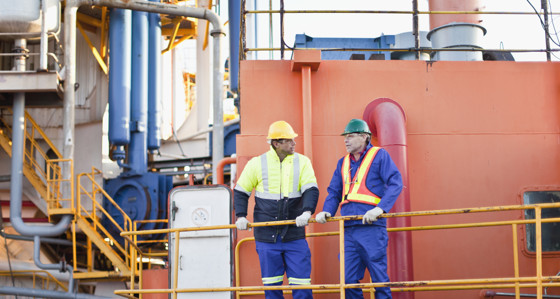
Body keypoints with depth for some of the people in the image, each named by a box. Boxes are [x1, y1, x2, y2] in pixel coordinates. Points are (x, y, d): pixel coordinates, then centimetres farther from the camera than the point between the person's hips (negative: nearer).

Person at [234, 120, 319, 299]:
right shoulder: (257, 163, 3)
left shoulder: (302, 162, 3)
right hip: (266, 235, 0)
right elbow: (240, 192, 11)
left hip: (294, 235, 0)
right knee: (271, 284, 7)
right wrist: (241, 216, -4)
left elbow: (311, 190, -5)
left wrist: (307, 211, -24)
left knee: (301, 280, -3)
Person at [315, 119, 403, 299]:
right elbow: (334, 193, 23)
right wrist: (326, 211, 3)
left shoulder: (379, 155, 3)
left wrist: (380, 208, -20)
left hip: (372, 227, -6)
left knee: (379, 278, -3)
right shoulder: (343, 163, 20)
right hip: (349, 230, 6)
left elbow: (395, 183, -7)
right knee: (349, 280, 3)